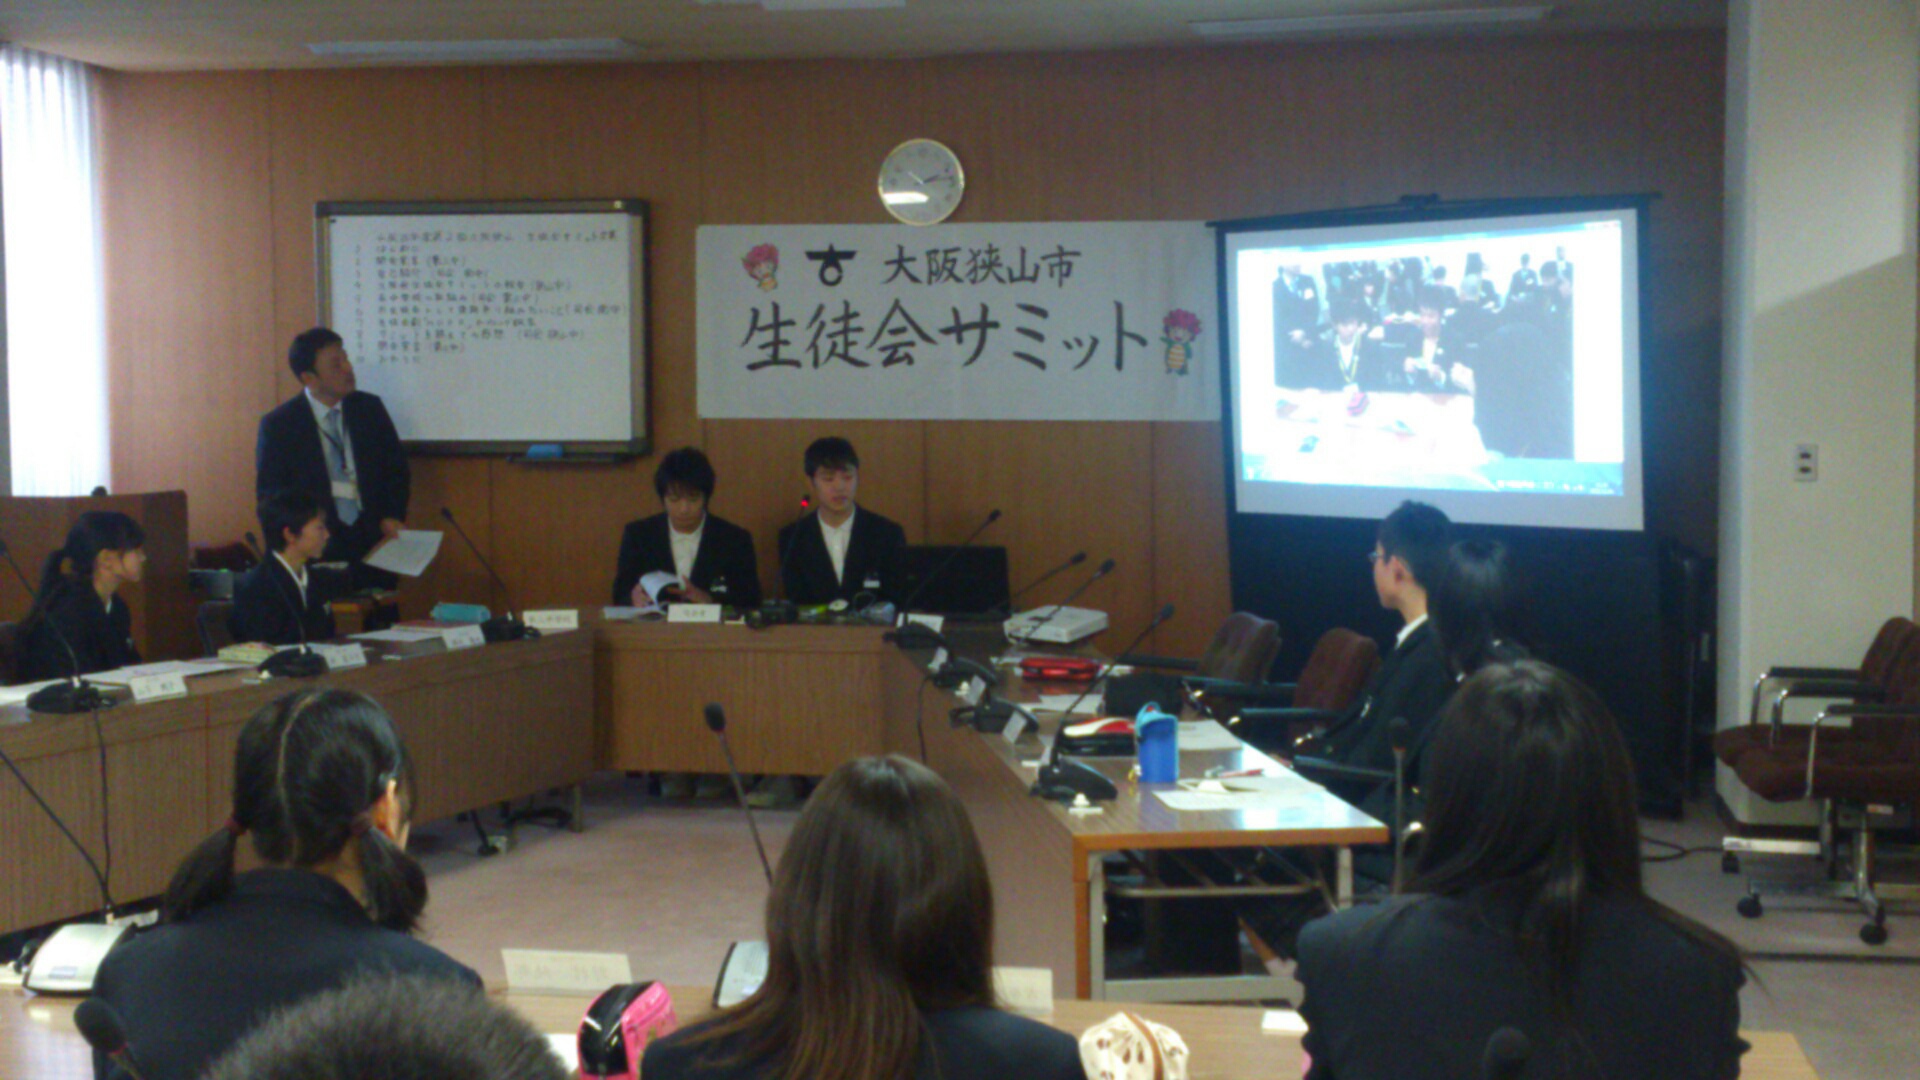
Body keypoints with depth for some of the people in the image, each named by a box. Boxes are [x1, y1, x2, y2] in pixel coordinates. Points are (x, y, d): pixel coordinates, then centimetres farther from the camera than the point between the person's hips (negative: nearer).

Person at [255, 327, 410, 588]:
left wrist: (392, 518, -1)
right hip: (319, 547, -2)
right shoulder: (278, 424, 1)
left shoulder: (369, 408, 10)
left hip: (373, 537, 2)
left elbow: (397, 469, 15)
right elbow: (269, 494, 1)